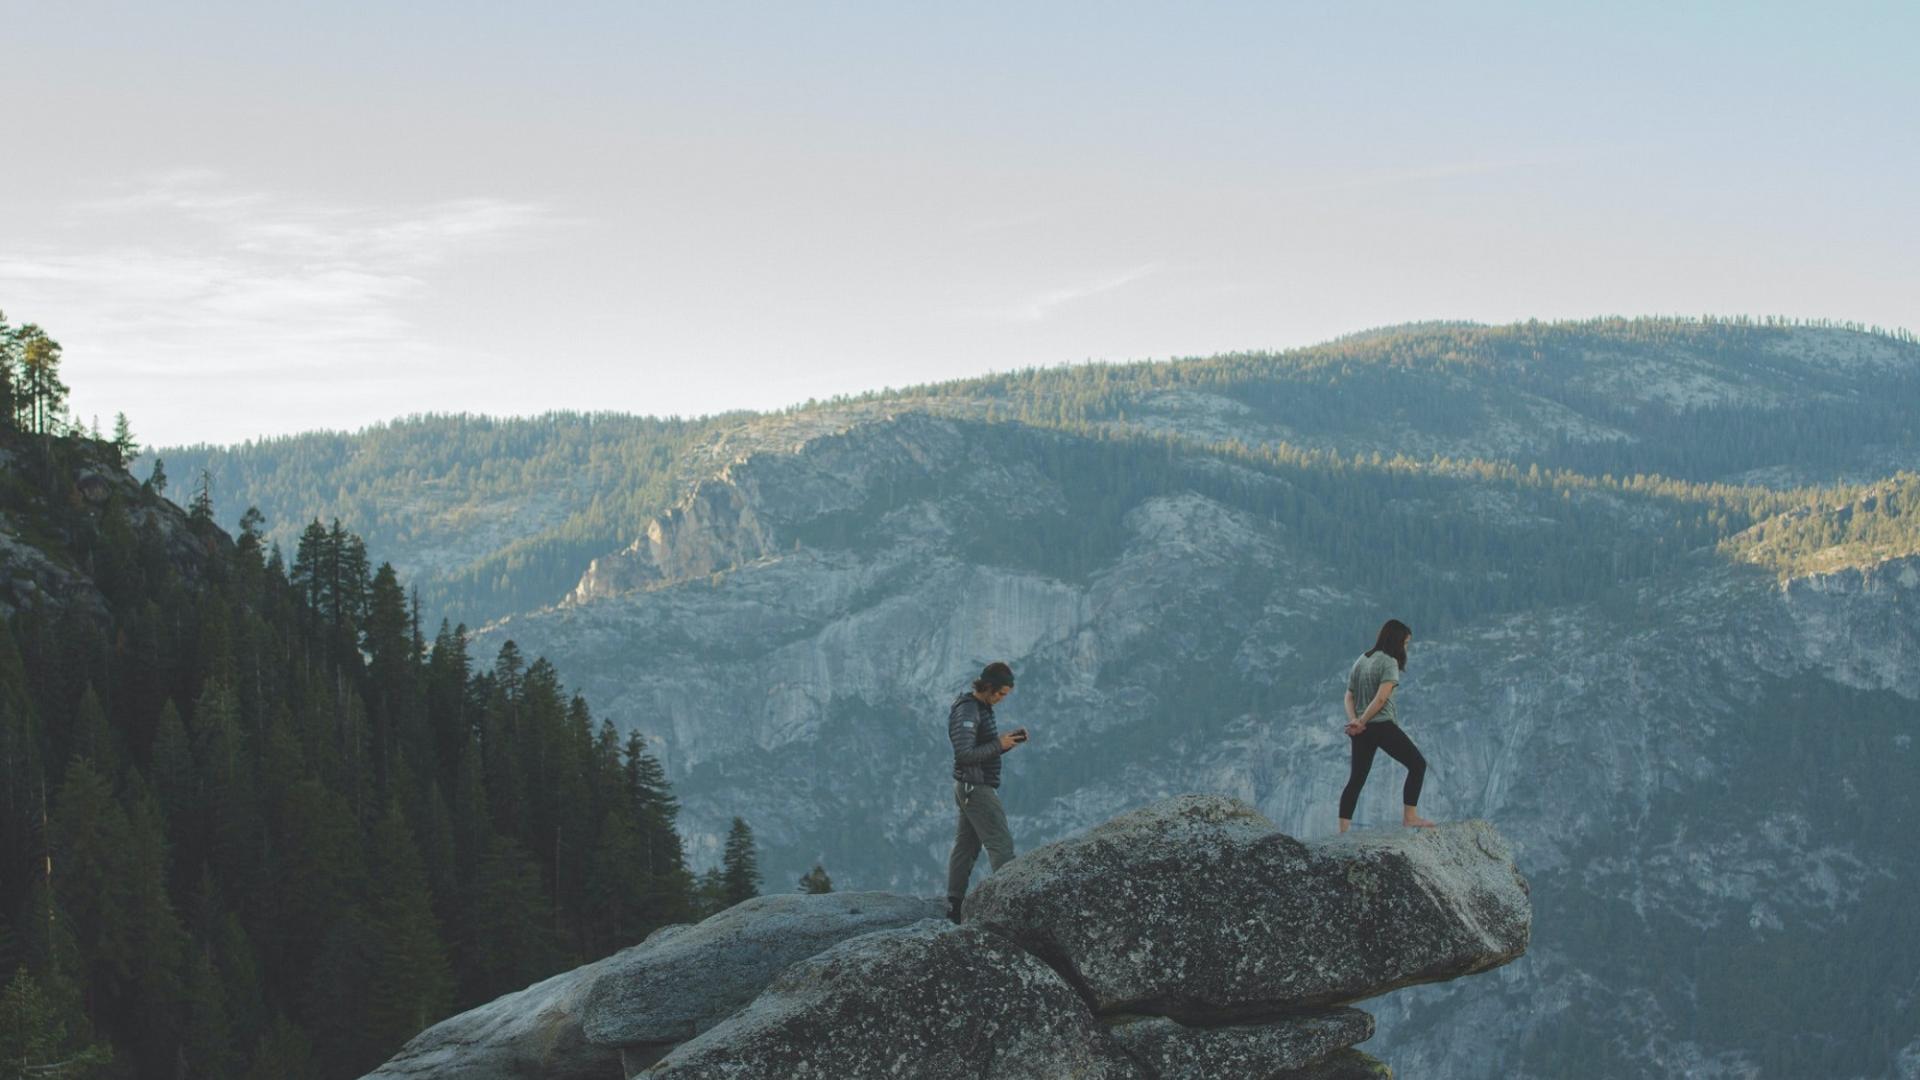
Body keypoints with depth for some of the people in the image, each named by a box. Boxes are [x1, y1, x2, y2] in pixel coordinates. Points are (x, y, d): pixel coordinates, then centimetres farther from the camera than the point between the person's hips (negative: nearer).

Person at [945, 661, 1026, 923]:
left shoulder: (981, 707, 13)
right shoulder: (967, 711, -18)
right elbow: (965, 754, -25)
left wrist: (1007, 739, 3)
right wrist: (999, 745, -19)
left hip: (971, 787, 10)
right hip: (976, 787, -10)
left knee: (965, 847, 11)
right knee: (1001, 844, -9)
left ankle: (954, 908, 15)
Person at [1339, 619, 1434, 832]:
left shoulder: (1361, 660, 15)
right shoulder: (1389, 662, -8)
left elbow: (1349, 696, 10)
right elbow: (1381, 698, -18)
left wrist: (1354, 720, -4)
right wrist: (1361, 722, -12)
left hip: (1362, 729, 8)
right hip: (1382, 726, -8)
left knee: (1357, 778, 10)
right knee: (1417, 764, 3)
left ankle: (1343, 828, 5)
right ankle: (1409, 816, -2)